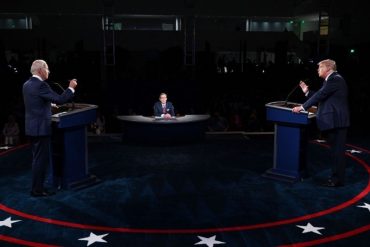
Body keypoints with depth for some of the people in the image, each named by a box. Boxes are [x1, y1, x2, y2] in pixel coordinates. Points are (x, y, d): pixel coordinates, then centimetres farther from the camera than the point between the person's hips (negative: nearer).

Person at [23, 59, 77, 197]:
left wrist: (50, 104, 33)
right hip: (40, 128, -10)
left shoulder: (27, 84, 10)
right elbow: (60, 99, -21)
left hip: (32, 127, 10)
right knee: (42, 159, -2)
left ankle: (37, 186, 25)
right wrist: (71, 88, -7)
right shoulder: (40, 85, -18)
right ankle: (37, 190, 4)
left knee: (37, 158, 17)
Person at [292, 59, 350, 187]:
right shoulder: (331, 80, 19)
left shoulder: (335, 79, -12)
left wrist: (302, 107, -15)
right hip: (333, 121, 10)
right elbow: (321, 97, 17)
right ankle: (336, 177, 22)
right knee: (335, 150, 14)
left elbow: (321, 95, -18)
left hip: (336, 121, -10)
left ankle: (338, 179, 1)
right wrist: (307, 92, 10)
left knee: (337, 151, -5)